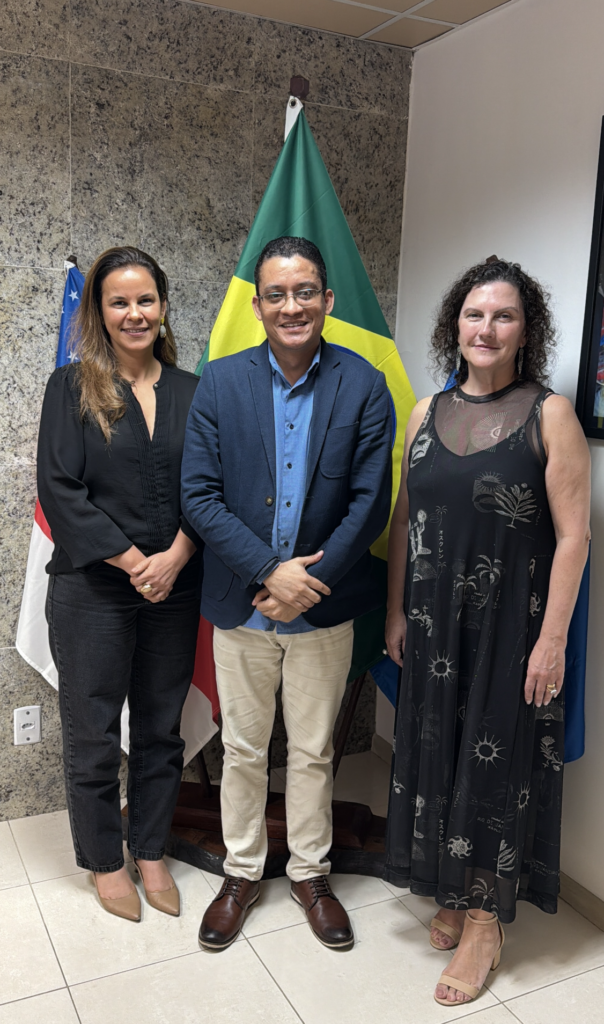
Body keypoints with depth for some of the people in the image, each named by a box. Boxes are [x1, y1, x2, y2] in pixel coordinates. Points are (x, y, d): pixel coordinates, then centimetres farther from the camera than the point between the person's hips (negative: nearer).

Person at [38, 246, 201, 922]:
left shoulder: (191, 392, 6)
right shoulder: (72, 387, -3)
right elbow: (59, 490, -10)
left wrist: (174, 558, -14)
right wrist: (134, 562, -14)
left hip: (175, 589, 3)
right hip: (93, 591, -3)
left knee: (161, 728, 14)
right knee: (93, 733, 10)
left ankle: (151, 852, 34)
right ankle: (104, 861, 31)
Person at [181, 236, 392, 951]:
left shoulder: (363, 387, -6)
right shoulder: (221, 382, -4)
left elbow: (370, 502, -8)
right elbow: (199, 495, -8)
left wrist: (310, 581, -15)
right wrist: (271, 571, -18)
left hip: (323, 606, 0)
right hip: (241, 604, 1)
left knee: (312, 752, 16)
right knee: (242, 749, 16)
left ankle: (310, 873, 38)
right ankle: (242, 873, 38)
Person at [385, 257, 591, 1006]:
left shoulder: (549, 414, -9)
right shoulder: (426, 413, 5)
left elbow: (572, 535, -11)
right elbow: (404, 520, 8)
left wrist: (552, 639, -14)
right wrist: (396, 612, 6)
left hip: (510, 628, -4)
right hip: (433, 625, 5)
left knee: (496, 762, 8)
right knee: (435, 755, 15)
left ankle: (485, 922, 27)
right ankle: (453, 893, 37)